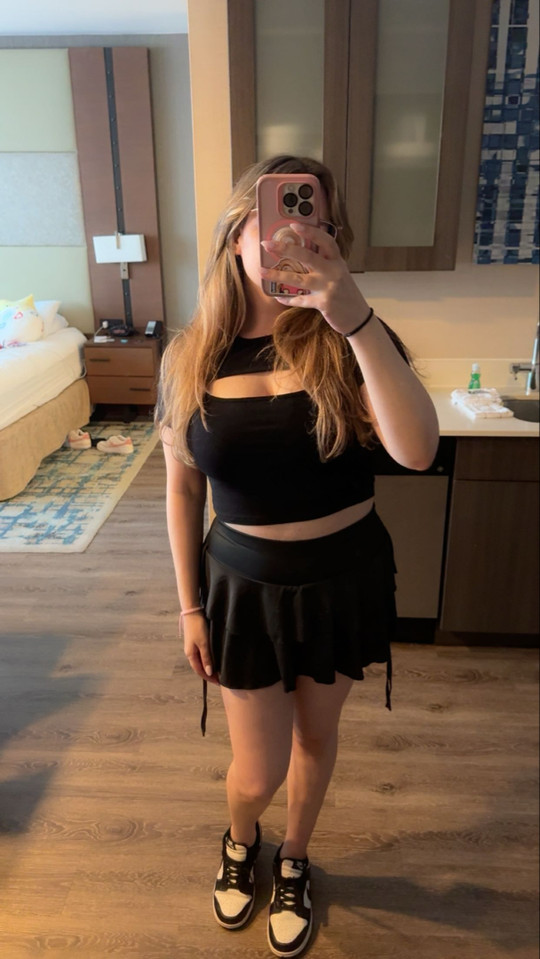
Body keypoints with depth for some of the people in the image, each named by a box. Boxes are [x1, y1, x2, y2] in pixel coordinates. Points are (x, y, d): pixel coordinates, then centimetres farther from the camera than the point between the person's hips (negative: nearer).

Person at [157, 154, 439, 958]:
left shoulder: (348, 341, -13)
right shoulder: (191, 356, -9)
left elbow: (417, 451, -30)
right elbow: (183, 488, -1)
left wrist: (355, 317, -38)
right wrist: (190, 605, 2)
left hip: (346, 577, 0)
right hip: (246, 584, 0)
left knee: (316, 734, 22)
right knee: (258, 771, 12)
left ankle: (294, 862, 53)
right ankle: (239, 841, 51)